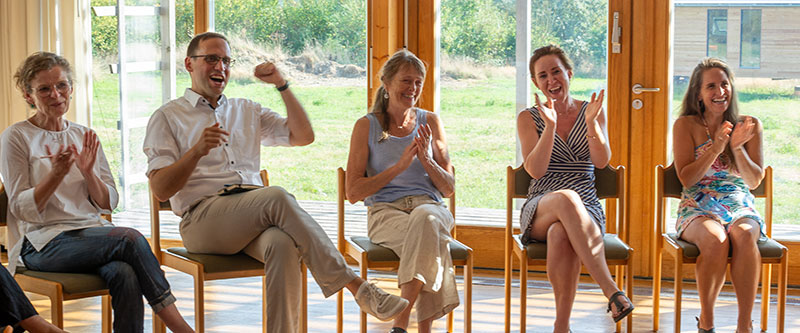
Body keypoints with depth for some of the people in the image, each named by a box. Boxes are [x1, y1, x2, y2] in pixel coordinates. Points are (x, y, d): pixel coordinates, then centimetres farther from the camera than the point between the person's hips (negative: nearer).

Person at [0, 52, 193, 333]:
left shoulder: (85, 137, 14)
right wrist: (57, 174, -19)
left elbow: (108, 204, 12)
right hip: (44, 243, -4)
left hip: (92, 231, 4)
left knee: (124, 275, -32)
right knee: (131, 238, -29)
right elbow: (23, 210, -4)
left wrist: (88, 173, -8)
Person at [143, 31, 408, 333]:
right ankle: (355, 285, -30)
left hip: (254, 221, 4)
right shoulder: (167, 118, 13)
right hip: (202, 220, -4)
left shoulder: (247, 111, 27)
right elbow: (161, 189, 2)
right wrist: (197, 151, -15)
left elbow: (303, 136, 18)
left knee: (282, 243, -35)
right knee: (278, 197, -32)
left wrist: (281, 85, 9)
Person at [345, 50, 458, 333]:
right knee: (430, 236, -37)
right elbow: (354, 193, 1)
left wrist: (425, 159, -3)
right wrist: (400, 165, -7)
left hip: (430, 206, 2)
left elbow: (448, 188, 16)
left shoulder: (430, 122, 16)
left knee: (425, 218, -37)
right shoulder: (367, 126, 7)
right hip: (385, 212, -2)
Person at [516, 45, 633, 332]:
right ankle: (611, 290, -45)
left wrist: (591, 122, -19)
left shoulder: (592, 112, 12)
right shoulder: (529, 119, 9)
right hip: (539, 211, 0)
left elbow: (601, 161, -4)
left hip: (586, 211, 0)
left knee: (560, 234, -39)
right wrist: (550, 126, -17)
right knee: (566, 198, -39)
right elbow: (535, 170, -6)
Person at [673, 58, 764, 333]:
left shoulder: (749, 125, 7)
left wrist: (737, 147, -13)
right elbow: (686, 178, -4)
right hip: (698, 207, -1)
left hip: (739, 206, 1)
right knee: (715, 239, -36)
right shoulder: (686, 125, 3)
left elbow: (754, 181, 4)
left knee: (744, 235, -36)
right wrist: (716, 148, -16)